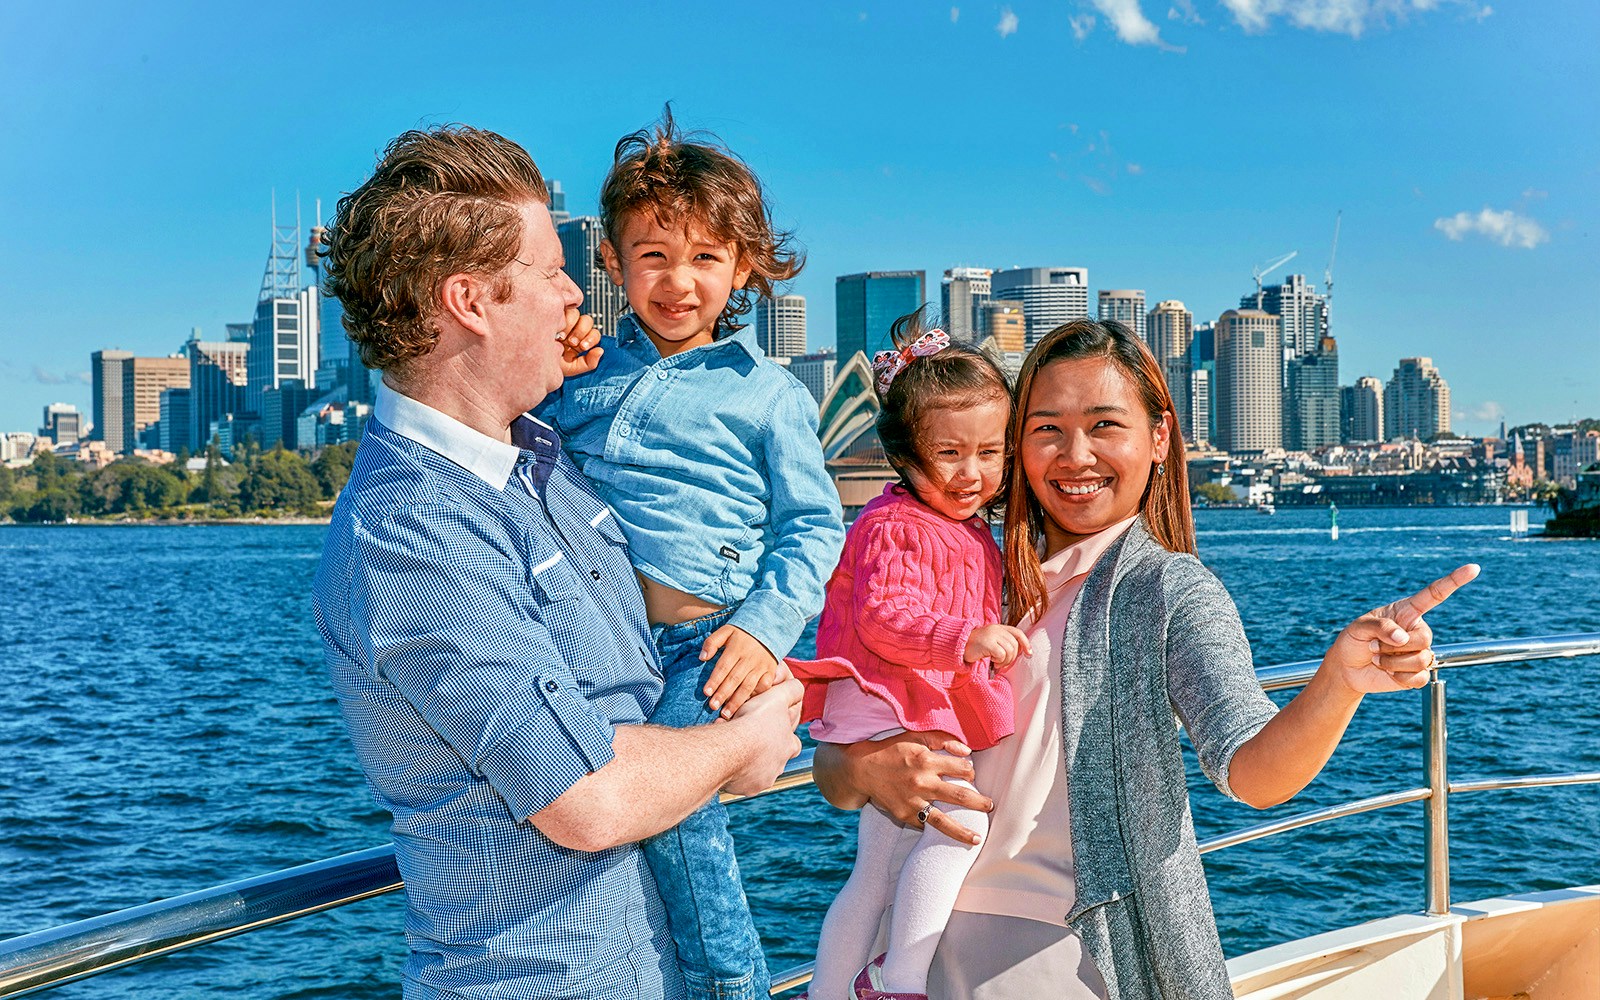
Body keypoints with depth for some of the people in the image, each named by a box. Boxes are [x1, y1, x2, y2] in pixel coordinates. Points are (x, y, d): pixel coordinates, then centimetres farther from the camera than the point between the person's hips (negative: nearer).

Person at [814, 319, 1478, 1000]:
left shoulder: (1172, 589, -5)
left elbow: (1251, 770, -21)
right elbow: (831, 766, 6)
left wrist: (1340, 681, -41)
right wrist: (864, 769, -17)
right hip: (951, 943, 4)